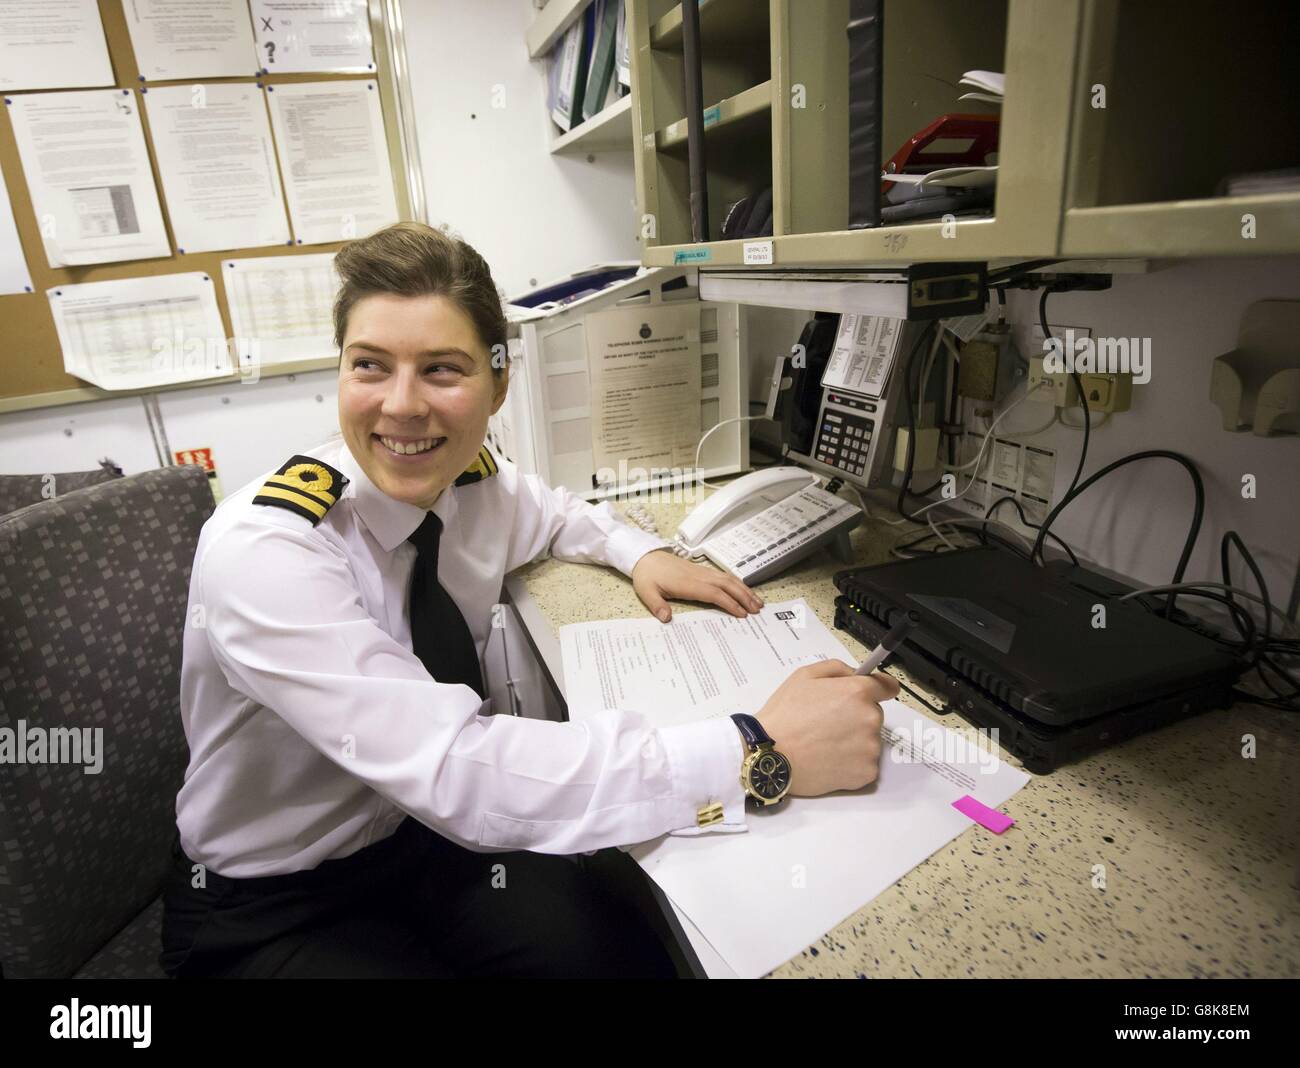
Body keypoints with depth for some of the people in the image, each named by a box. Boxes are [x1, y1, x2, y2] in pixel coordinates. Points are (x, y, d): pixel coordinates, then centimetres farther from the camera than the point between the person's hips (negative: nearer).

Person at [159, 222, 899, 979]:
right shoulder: (262, 552, -28)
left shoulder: (476, 483, -10)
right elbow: (455, 772, -38)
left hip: (436, 830, 5)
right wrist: (759, 757, -39)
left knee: (631, 952, -16)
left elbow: (554, 511, 14)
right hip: (270, 907, -4)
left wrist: (643, 553, -6)